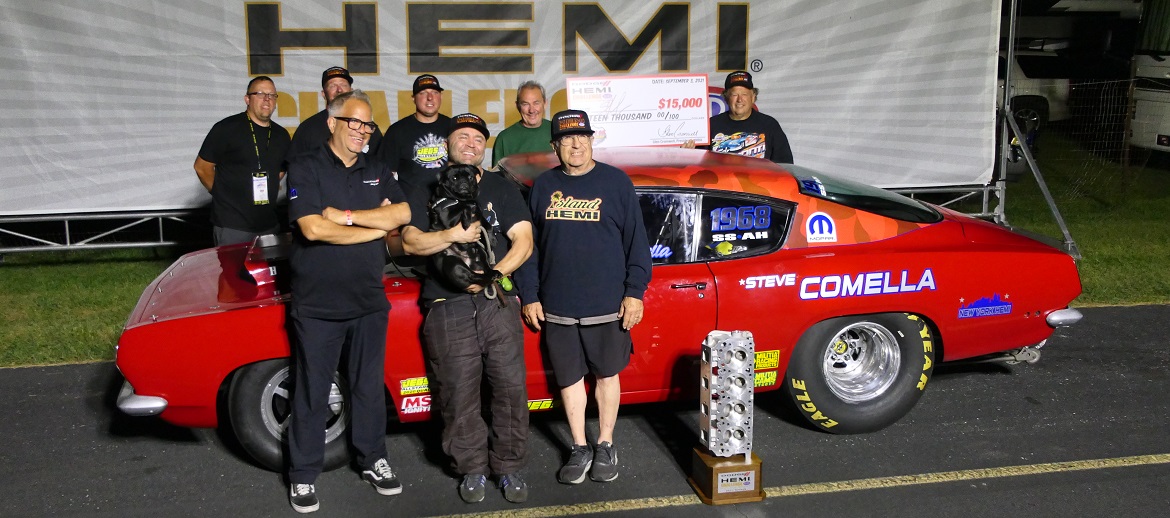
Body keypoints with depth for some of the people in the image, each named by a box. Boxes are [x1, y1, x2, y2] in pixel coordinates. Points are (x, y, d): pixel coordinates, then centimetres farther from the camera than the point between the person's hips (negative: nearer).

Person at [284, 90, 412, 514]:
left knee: (370, 387, 15)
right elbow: (313, 228, -18)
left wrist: (346, 216, -15)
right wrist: (377, 224, -10)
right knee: (312, 394, 5)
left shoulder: (378, 173, 10)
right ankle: (303, 475, 18)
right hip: (317, 304, -4)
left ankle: (373, 461, 30)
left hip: (369, 301, 4)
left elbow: (403, 213, -6)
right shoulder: (305, 169, -5)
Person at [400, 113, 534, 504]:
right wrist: (449, 236, -15)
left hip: (498, 303, 0)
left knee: (510, 388, -2)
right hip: (447, 307, 0)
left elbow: (524, 241, 2)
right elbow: (410, 242, 2)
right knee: (458, 394, 1)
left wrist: (494, 273, -14)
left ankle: (509, 466, 13)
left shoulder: (502, 189, 13)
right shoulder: (428, 192, 14)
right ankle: (473, 468, 16)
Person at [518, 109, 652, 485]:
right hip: (556, 308, 2)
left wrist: (635, 292, -6)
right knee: (569, 378, 10)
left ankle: (605, 446, 26)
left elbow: (636, 241, -1)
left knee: (607, 375, 11)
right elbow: (529, 245, 9)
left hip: (607, 306, -2)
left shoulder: (615, 182, -1)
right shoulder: (543, 186, 6)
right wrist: (529, 296, 5)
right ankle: (580, 449, 24)